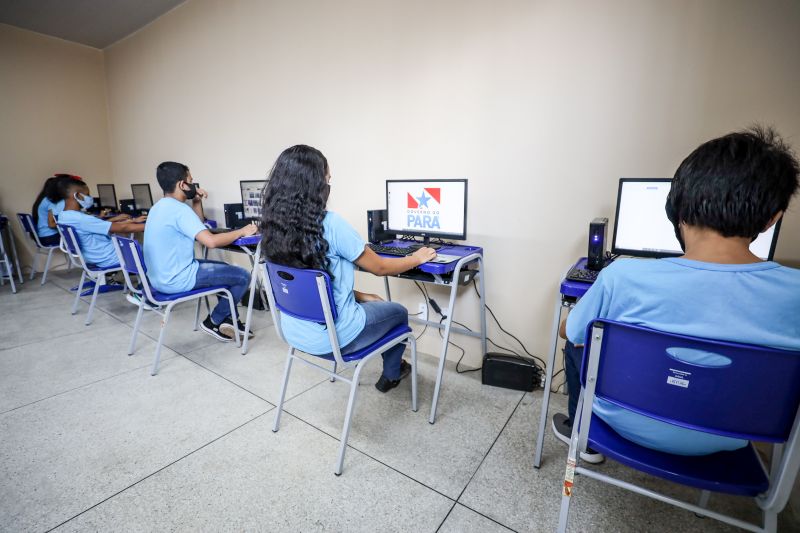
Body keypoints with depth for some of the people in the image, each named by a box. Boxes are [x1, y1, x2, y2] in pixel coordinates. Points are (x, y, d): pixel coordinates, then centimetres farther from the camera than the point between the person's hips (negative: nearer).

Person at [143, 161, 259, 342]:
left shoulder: (159, 206, 12)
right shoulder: (179, 209, -20)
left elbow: (196, 227, 21)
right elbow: (211, 241, -31)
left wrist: (197, 202, 8)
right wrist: (242, 231, -18)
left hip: (160, 276, 11)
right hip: (177, 279, -11)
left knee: (225, 268, 24)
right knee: (243, 276, -5)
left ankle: (226, 318, 24)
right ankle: (213, 322, 9)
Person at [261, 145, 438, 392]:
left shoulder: (275, 226, -3)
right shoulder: (330, 223, -26)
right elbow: (380, 267, -13)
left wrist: (358, 295, 11)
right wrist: (417, 258, 5)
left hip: (295, 333, 7)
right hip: (332, 337, -7)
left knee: (372, 304, 30)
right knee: (398, 312, 20)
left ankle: (390, 366, 49)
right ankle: (390, 375, 43)